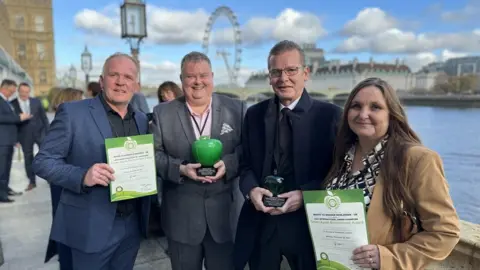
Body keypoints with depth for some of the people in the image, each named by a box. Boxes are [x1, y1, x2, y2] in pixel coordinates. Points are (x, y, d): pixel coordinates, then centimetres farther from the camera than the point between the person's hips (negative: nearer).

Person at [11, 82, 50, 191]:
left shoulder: (36, 101, 3)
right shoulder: (12, 104, -1)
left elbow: (44, 117, 5)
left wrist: (48, 132, 0)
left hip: (40, 133, 0)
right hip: (25, 136, 0)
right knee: (28, 158, 7)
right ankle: (32, 182, 17)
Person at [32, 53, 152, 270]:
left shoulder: (141, 119, 7)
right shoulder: (72, 112, -9)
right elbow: (42, 161, -9)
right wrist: (82, 176, -26)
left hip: (133, 226, 5)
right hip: (92, 227, -5)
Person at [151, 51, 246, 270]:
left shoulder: (236, 109, 1)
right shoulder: (162, 113, 2)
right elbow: (153, 154, -1)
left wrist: (228, 164, -19)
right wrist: (181, 169, -17)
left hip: (225, 211, 0)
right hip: (181, 215, 1)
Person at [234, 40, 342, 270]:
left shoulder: (330, 114, -6)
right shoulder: (254, 114, 6)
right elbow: (245, 163, 9)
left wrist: (305, 194, -18)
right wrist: (251, 189, -11)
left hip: (308, 223, -2)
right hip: (260, 224, 3)